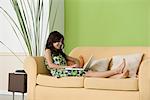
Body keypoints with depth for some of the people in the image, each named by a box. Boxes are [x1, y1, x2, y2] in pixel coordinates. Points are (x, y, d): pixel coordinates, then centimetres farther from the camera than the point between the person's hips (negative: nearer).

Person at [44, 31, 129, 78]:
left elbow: (75, 60, 28)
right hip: (59, 73, -7)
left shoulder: (60, 53, 30)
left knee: (88, 73, -18)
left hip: (66, 71, 7)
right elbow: (51, 65, -10)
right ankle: (116, 71, -32)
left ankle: (118, 76, -35)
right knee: (88, 73, -21)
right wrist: (68, 66, -13)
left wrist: (77, 65, 2)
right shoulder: (48, 51, 8)